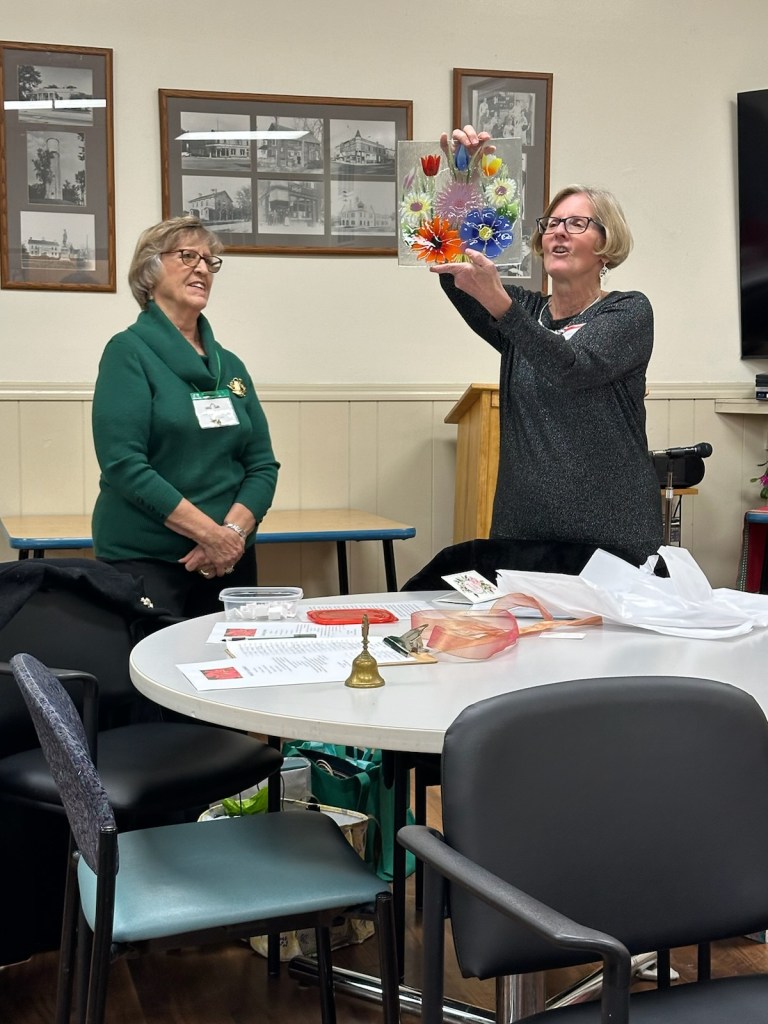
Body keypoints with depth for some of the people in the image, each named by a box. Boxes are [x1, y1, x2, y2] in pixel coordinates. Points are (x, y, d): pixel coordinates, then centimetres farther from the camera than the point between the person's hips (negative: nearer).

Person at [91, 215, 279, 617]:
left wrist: (234, 531, -12)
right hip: (144, 560, -5)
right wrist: (211, 532, -18)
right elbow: (123, 463, -15)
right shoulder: (128, 351, -5)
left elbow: (262, 464, 7)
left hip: (229, 561, 6)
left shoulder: (230, 365, 11)